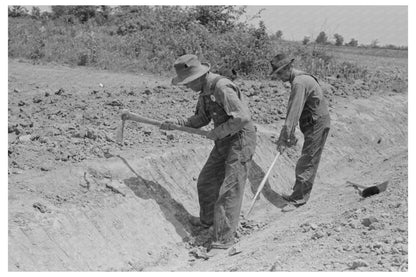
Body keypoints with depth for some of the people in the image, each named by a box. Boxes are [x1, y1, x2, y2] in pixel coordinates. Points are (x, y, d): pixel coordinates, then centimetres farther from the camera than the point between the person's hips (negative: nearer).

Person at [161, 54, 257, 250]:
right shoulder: (205, 90, 6)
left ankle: (224, 238, 0)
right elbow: (201, 119, 15)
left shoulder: (222, 87, -24)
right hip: (224, 141, 10)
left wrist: (217, 133, -19)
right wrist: (176, 123, 1)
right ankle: (208, 220, 40)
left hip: (241, 140, -10)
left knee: (229, 189, -7)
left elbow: (242, 117, -30)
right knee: (206, 182, 18)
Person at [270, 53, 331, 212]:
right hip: (315, 124, 10)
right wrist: (289, 134, 14)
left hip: (317, 125, -10)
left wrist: (284, 138, -24)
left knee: (306, 164, -5)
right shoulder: (300, 79, 12)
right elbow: (294, 111, 15)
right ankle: (299, 194, 24)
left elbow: (294, 113, -25)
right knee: (309, 163, 15)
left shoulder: (299, 83, -21)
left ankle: (298, 199, 0)